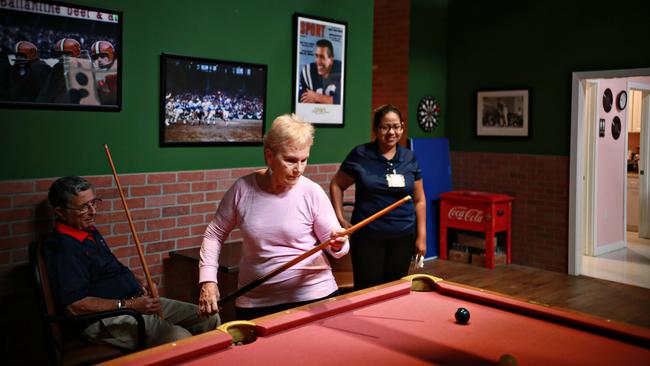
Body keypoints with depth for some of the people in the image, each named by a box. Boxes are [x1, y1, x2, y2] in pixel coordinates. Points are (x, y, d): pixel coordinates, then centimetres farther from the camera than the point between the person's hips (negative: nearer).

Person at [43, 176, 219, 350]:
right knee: (180, 339, -30)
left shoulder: (90, 231, 16)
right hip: (104, 319, -10)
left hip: (137, 301, 10)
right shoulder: (62, 247, -15)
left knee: (209, 318, 3)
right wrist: (129, 305, -22)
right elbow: (74, 305, -22)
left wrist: (138, 282, 10)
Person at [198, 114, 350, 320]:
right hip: (255, 303, 1)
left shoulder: (312, 193, -11)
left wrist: (338, 245, -26)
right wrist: (208, 281, -5)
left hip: (313, 297, -1)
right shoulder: (243, 189, -8)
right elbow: (214, 234, 3)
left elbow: (335, 246, -3)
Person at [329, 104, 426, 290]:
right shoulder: (360, 155, -6)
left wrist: (421, 236, 4)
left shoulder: (410, 158, 4)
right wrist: (341, 219, -5)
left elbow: (419, 200, 9)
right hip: (368, 237, -3)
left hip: (403, 237, 3)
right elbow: (336, 185, 3)